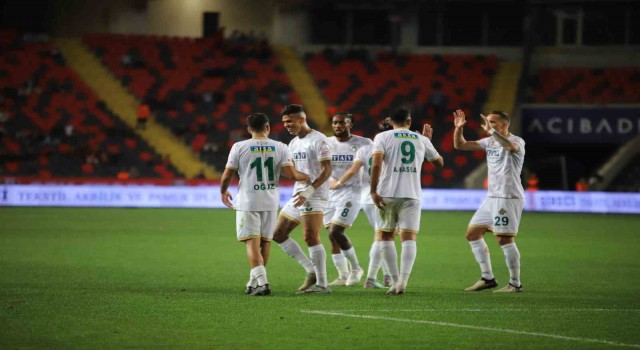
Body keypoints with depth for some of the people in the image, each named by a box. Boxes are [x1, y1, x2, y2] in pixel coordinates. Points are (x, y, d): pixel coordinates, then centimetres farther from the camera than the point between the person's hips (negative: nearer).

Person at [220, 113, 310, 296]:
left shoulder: (239, 147, -5)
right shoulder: (280, 147, -1)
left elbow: (227, 175, -3)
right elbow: (291, 173, -7)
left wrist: (223, 192, 16)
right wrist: (306, 177, 13)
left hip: (248, 201, -3)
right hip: (271, 202, 3)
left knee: (252, 242, -4)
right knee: (265, 241, 14)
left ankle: (261, 282, -18)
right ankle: (254, 282, 23)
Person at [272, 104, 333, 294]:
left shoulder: (318, 140, -10)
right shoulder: (293, 143, 17)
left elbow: (327, 170, -17)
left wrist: (309, 190, -25)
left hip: (314, 197, -9)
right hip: (298, 196, 9)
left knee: (311, 237, -15)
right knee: (278, 234, 8)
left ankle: (322, 284, -11)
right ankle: (312, 270, 12)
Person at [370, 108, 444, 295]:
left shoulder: (383, 137, 3)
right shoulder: (421, 139, 11)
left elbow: (376, 163, -12)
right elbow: (439, 162, 24)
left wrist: (373, 191, -12)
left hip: (387, 194, -1)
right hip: (412, 195, 1)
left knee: (385, 236, 12)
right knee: (409, 238, -1)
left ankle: (395, 280, 6)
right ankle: (403, 281, -21)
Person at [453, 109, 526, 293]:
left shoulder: (517, 142, -11)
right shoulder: (489, 142, 12)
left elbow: (509, 146, -37)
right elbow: (460, 145, 14)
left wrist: (491, 130, -41)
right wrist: (459, 128, -2)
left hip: (508, 198, -9)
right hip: (492, 197, 9)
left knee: (505, 239, -11)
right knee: (472, 234, 9)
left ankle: (515, 283, -2)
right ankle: (488, 278, 14)